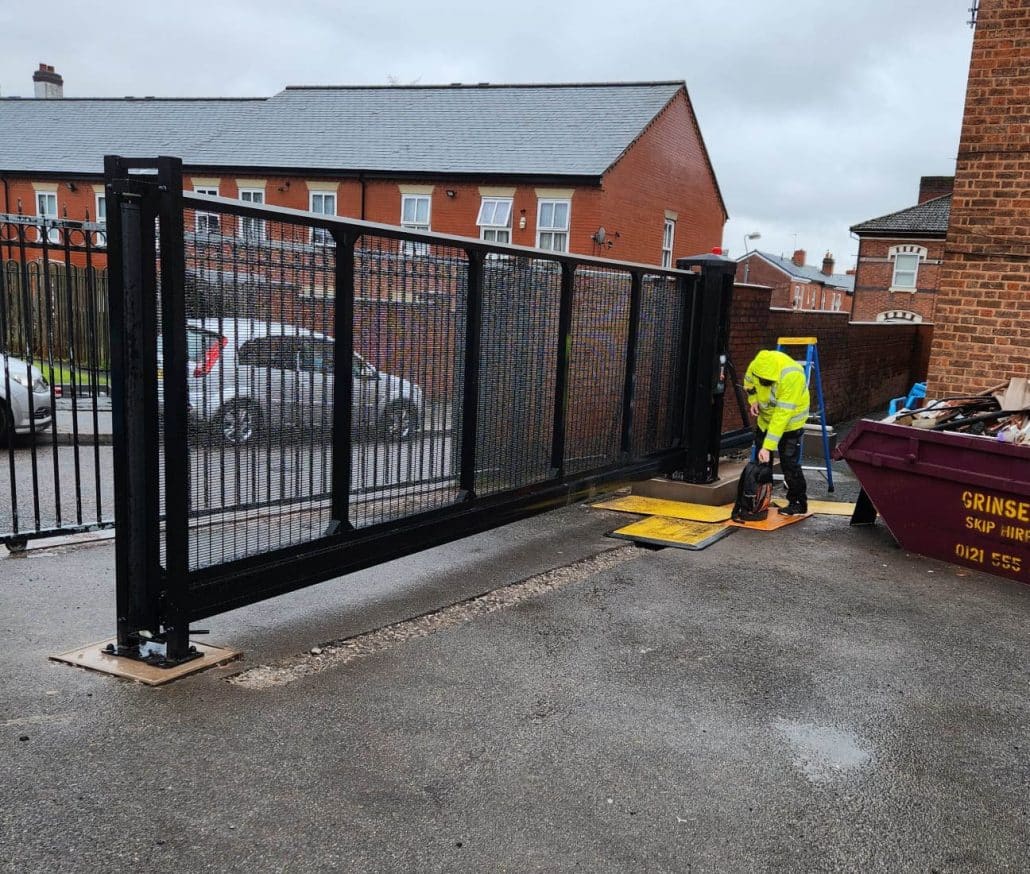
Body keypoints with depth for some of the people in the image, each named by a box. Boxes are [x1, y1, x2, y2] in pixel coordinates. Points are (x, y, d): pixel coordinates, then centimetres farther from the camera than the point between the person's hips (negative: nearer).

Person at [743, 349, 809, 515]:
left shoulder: (791, 376, -38)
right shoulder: (756, 365, -21)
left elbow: (782, 416, -38)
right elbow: (749, 381, 6)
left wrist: (768, 446, -39)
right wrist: (753, 400, -11)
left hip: (789, 419, -6)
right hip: (766, 416, 6)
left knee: (789, 463, -9)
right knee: (761, 460, 13)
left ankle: (799, 504, 5)